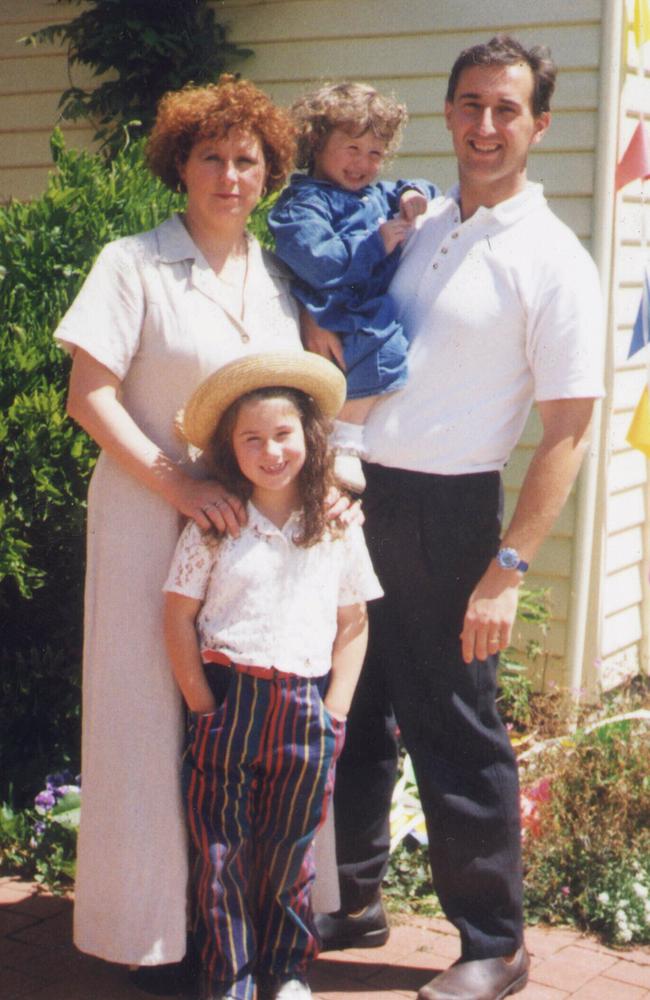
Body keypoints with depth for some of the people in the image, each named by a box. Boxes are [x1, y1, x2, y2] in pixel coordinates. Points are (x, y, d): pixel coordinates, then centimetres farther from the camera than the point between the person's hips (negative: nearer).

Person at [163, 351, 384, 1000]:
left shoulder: (338, 529, 4)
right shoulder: (214, 528, 0)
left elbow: (353, 625, 8)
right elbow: (179, 617, 0)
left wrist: (334, 712, 1)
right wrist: (202, 704, -6)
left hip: (306, 709, 1)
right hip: (229, 702, -1)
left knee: (291, 854, 10)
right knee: (222, 849, 4)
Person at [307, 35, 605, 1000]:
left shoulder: (552, 262, -10)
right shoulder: (418, 225, 11)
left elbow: (568, 431, -13)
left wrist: (507, 571, -17)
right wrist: (329, 334, 2)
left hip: (443, 513, -7)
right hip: (353, 490, 7)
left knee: (455, 736, 2)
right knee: (347, 711, 16)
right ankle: (352, 900, 34)